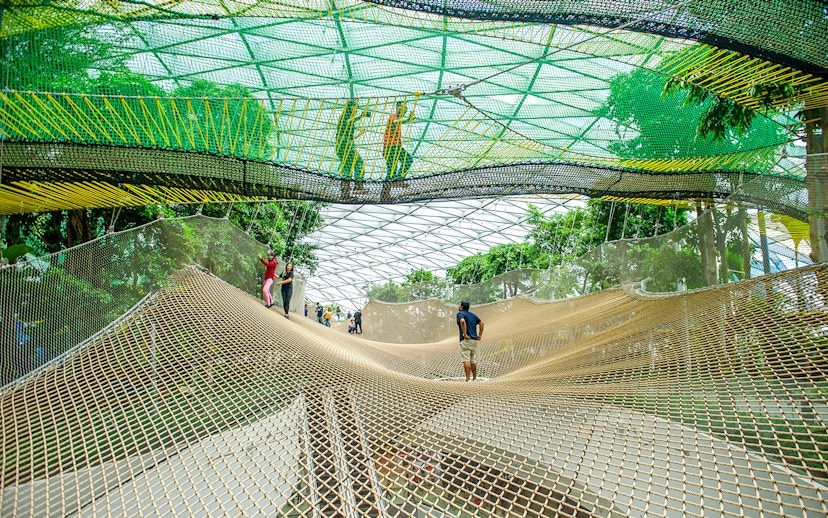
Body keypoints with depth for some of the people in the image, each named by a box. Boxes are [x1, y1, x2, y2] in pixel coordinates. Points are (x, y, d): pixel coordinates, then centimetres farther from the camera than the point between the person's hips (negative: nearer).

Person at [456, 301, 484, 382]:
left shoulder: (460, 313, -4)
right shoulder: (473, 315, 18)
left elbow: (462, 321, -24)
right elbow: (481, 323, 16)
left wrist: (464, 334, -20)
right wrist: (480, 335, 15)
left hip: (466, 340, -7)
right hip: (475, 340, 7)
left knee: (466, 360, -9)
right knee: (473, 360, 14)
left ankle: (467, 379, -13)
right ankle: (474, 378, 18)